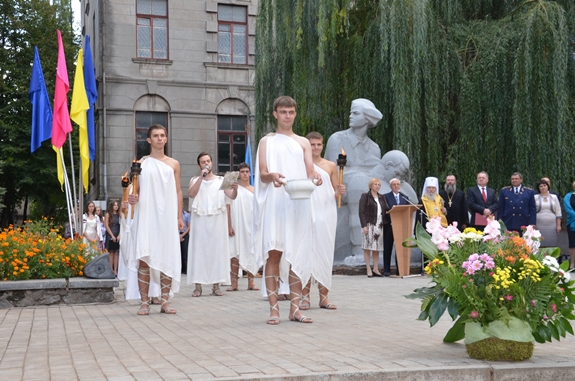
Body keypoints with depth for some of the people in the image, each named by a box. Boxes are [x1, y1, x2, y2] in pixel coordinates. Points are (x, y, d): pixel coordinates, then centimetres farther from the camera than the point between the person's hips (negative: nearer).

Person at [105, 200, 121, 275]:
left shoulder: (119, 215, 10)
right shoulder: (108, 214, 3)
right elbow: (106, 225, -3)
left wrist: (119, 235, -7)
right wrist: (112, 235, -9)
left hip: (117, 236, 3)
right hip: (110, 235, -3)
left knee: (116, 253, 1)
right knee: (111, 253, -4)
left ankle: (115, 270, 0)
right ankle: (111, 270, -3)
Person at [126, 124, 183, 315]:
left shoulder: (173, 164, 11)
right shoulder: (141, 163, 8)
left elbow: (178, 192, 10)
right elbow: (135, 190, 7)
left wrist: (180, 217, 3)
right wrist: (132, 198, -16)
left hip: (167, 217, 1)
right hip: (146, 216, -1)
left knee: (167, 258, 0)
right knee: (144, 257, -6)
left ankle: (165, 301, 6)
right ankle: (144, 302, -2)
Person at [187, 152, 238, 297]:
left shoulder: (221, 180, 10)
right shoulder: (195, 180, 11)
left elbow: (231, 197, -2)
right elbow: (191, 194, -8)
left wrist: (235, 189, -25)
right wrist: (202, 177, -13)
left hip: (217, 221, 0)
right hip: (200, 220, 0)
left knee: (217, 249, -1)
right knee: (199, 250, -3)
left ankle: (216, 285, 3)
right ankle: (198, 286, -2)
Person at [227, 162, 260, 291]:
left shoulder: (254, 190, 10)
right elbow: (228, 208, -1)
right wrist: (229, 226, -9)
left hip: (251, 226, 2)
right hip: (236, 226, -2)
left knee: (251, 253, 4)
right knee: (235, 253, -2)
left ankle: (251, 282, 9)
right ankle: (234, 283, 0)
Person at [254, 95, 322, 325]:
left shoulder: (303, 143, 17)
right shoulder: (266, 142, 11)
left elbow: (310, 173, 5)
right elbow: (262, 174, 0)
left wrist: (315, 178, -18)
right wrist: (271, 176, -23)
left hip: (298, 205, 2)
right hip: (274, 204, -2)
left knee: (296, 255, 1)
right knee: (273, 254, -7)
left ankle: (295, 308, 5)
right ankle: (274, 308, -6)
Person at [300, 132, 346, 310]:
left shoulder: (330, 166, 11)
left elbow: (336, 193, 13)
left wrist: (339, 192, -7)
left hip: (327, 214, 2)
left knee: (325, 253, 1)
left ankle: (324, 297, 5)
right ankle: (305, 297, -1)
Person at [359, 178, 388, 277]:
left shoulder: (381, 197, 17)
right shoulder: (365, 196, 0)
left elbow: (386, 209, 12)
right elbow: (361, 212, -6)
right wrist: (364, 225, -15)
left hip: (379, 225, 5)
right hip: (369, 225, -5)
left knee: (377, 248, 6)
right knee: (367, 248, -4)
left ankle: (376, 269, 10)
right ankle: (369, 270, -2)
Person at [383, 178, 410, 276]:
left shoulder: (405, 197, 15)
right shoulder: (386, 197, 4)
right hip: (389, 225, -3)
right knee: (388, 248, 1)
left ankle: (399, 270, 5)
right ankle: (387, 270, 5)